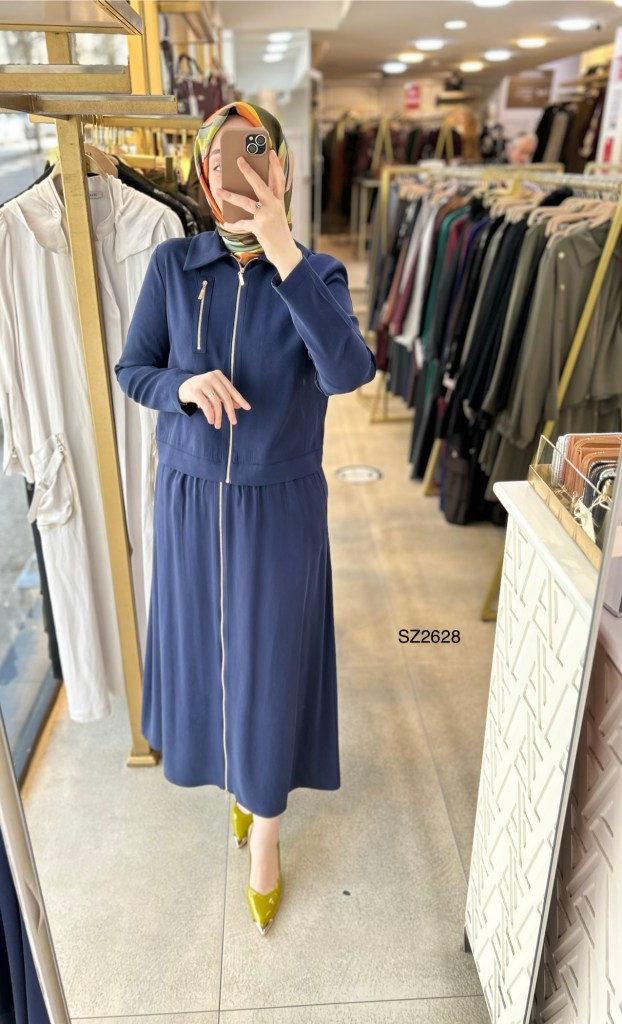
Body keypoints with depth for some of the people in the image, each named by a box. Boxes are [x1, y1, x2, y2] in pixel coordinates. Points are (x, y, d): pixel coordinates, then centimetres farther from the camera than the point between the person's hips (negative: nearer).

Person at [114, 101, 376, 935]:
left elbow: (348, 372, -28)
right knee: (205, 644, 18)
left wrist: (284, 255, -34)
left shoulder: (318, 273, -10)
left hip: (280, 504, -2)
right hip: (190, 495, 2)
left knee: (271, 660, 9)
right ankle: (234, 769, 50)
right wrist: (183, 385, -22)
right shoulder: (173, 264, -5)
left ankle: (266, 824, 34)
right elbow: (132, 370, 0)